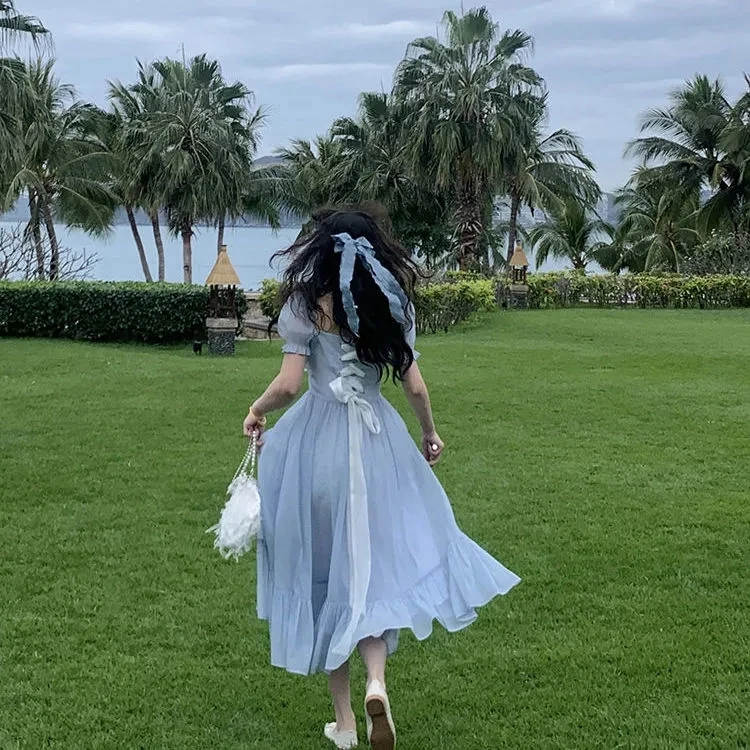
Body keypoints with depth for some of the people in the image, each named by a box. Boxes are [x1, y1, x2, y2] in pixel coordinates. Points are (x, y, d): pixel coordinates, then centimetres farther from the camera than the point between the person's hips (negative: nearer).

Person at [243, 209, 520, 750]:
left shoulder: (305, 306, -5)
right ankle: (377, 685, -15)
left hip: (317, 441, -2)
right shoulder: (393, 306, 3)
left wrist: (256, 412, 7)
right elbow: (414, 385, 3)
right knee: (376, 565, 12)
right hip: (377, 442, 2)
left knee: (324, 570, 11)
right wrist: (430, 431, 20)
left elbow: (288, 384, -12)